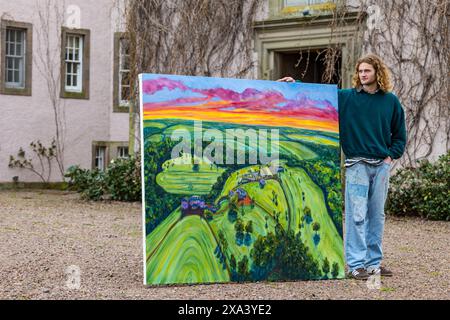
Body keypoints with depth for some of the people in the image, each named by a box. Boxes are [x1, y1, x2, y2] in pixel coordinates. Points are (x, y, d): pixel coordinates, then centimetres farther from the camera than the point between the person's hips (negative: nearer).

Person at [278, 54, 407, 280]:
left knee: (377, 215, 9)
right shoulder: (346, 98, 2)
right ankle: (356, 265, -3)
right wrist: (295, 85, -7)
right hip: (357, 164, -3)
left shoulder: (391, 101, 7)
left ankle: (374, 262, 18)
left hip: (382, 165, 3)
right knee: (356, 215, -6)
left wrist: (391, 156, 2)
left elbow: (400, 135, 13)